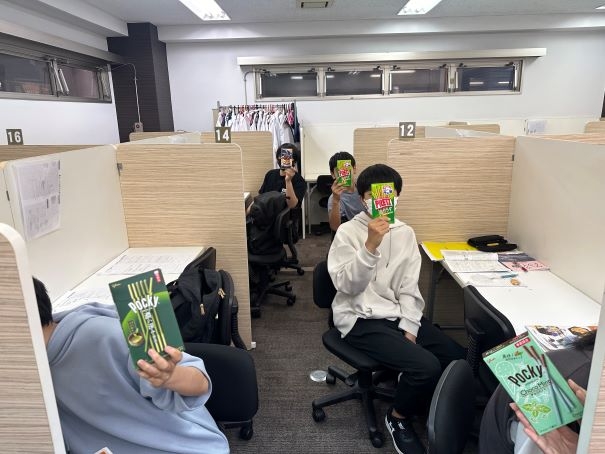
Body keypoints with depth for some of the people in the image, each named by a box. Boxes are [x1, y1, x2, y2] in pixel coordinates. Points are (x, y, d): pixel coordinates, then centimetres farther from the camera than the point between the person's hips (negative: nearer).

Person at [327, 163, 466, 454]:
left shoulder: (405, 232, 5)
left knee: (458, 359, -8)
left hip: (399, 313, 6)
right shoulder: (348, 232, -9)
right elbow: (346, 286, -20)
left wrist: (409, 328, -6)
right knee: (427, 366, -23)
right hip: (361, 318, -5)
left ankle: (423, 405, 22)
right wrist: (371, 245, -30)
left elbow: (409, 287, 5)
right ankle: (398, 418, 9)